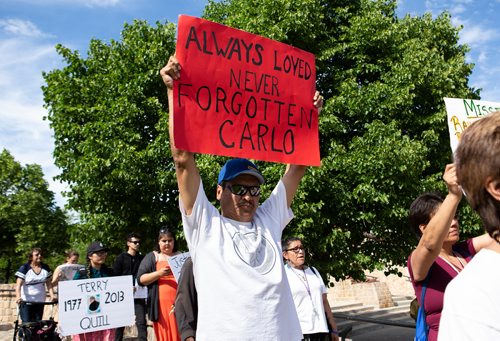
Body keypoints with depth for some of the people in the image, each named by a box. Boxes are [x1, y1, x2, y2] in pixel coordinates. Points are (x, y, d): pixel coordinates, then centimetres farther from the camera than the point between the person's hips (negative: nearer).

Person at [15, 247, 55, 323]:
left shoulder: (45, 268, 4)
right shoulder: (24, 268, -8)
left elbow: (49, 283, 6)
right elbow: (18, 284, -17)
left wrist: (52, 295, -9)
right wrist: (18, 296, -33)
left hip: (40, 302, 4)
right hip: (26, 302, -4)